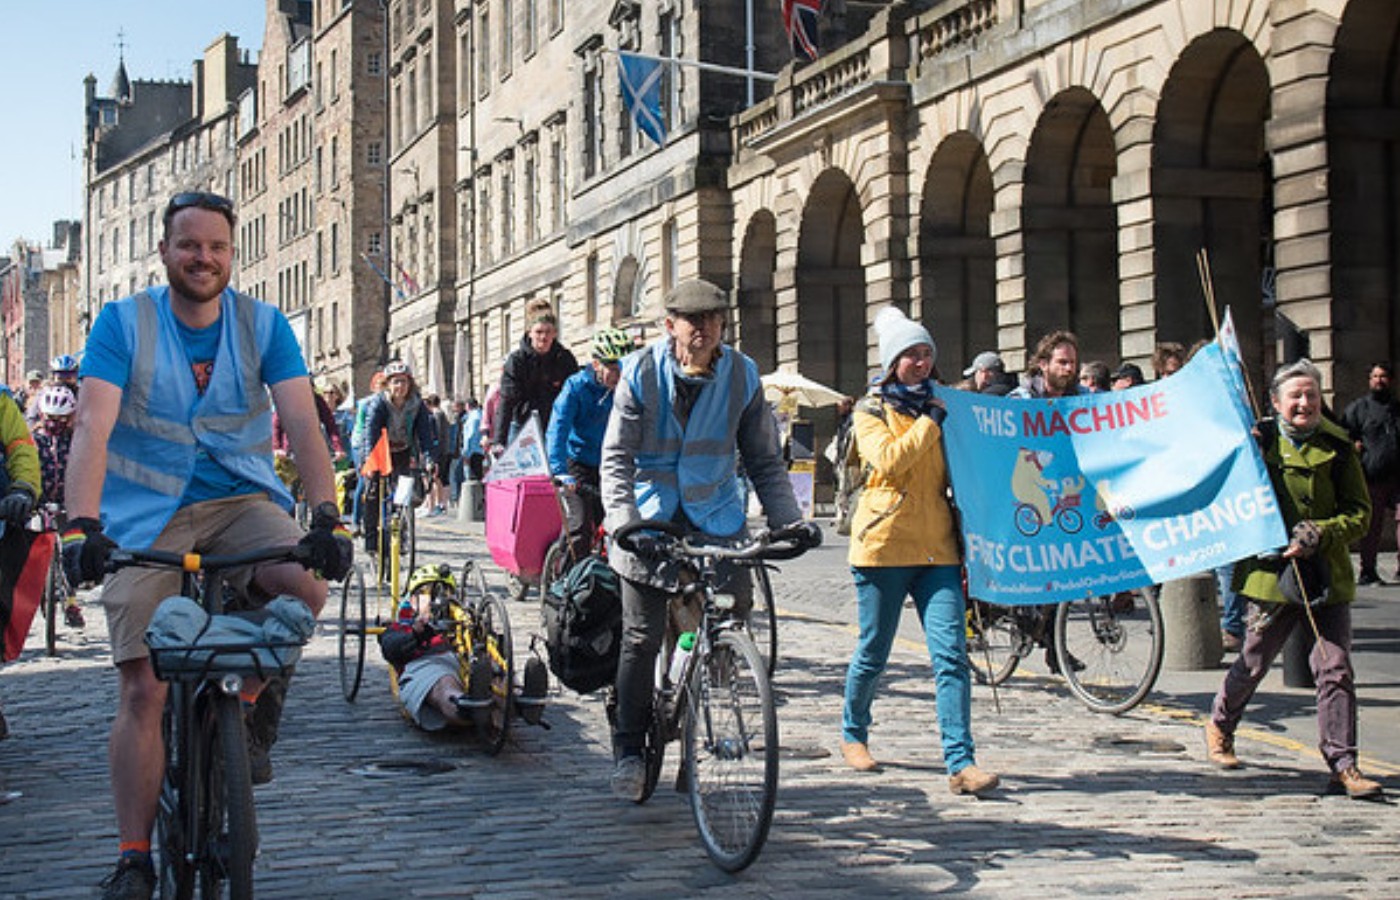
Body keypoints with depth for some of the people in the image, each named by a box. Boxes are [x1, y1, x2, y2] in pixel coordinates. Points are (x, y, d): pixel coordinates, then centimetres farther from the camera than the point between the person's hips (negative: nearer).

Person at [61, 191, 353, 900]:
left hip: (242, 501, 1)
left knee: (307, 584, -30)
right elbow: (92, 428, -17)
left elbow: (303, 424, -12)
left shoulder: (263, 325, -2)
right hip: (147, 516, -1)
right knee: (141, 689, -8)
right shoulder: (122, 323, -6)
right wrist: (81, 525, -33)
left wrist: (326, 517, -28)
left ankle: (254, 705, 0)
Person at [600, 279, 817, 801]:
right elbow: (617, 455, -10)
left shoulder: (742, 376, -2)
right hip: (650, 517, -2)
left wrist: (788, 521, -7)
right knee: (642, 637, -3)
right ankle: (628, 749, 11)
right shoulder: (642, 372, -7)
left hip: (716, 519, 2)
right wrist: (623, 519, -25)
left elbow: (765, 460, 4)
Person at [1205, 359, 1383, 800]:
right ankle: (1220, 726, 35)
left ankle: (1342, 762, 3)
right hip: (1271, 569, -1)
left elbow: (1359, 513, 2)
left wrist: (1318, 534, -14)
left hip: (1326, 575, 1)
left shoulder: (1337, 448, 2)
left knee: (1336, 669, -4)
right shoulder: (1257, 441, -1)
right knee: (1254, 661, 10)